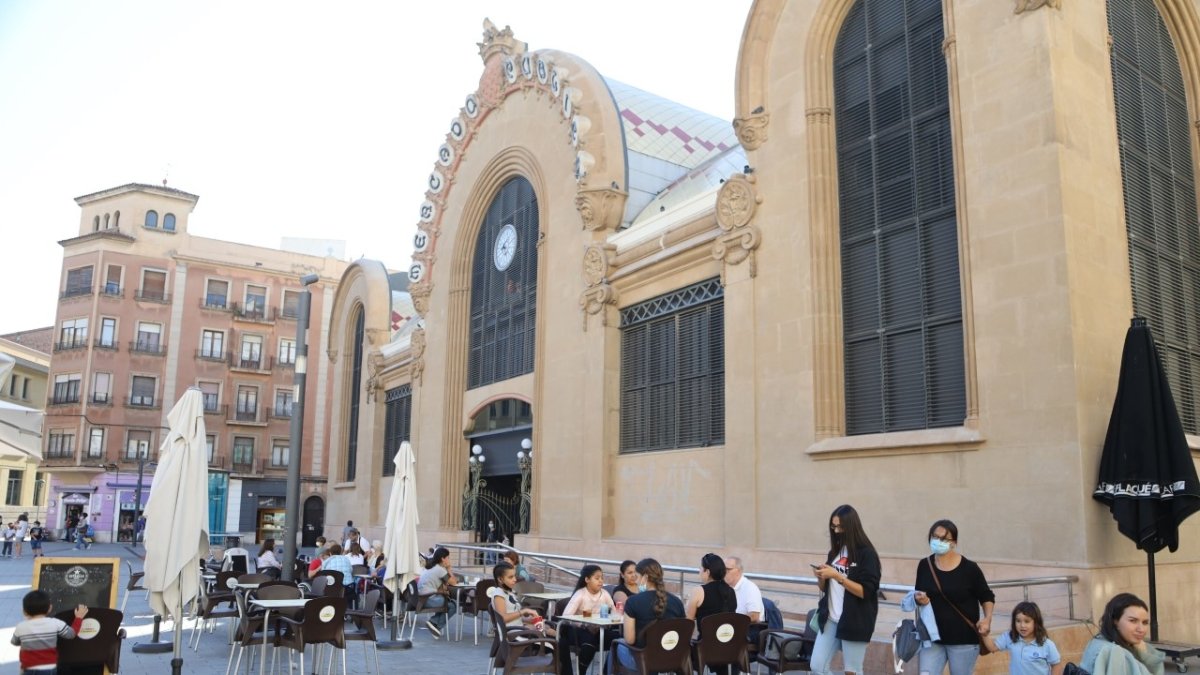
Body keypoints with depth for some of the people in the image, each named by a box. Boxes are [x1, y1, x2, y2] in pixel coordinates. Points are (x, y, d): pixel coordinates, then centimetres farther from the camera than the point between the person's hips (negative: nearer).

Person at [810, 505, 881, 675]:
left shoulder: (866, 554, -10)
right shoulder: (835, 551, 10)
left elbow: (865, 592, -16)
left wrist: (837, 576, -22)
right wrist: (821, 577, -6)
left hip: (855, 622, -6)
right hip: (830, 619, 6)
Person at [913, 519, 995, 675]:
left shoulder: (969, 568, -9)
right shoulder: (924, 565, 0)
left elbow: (986, 596, 4)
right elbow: (918, 593, 13)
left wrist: (987, 618, -12)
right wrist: (918, 598, -10)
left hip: (963, 639, -2)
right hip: (932, 637, 3)